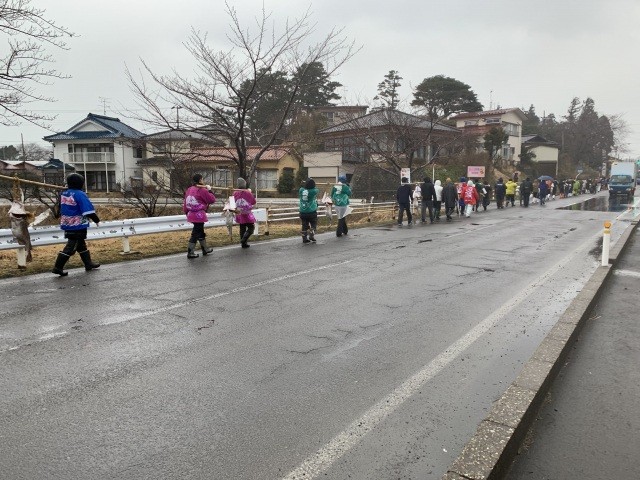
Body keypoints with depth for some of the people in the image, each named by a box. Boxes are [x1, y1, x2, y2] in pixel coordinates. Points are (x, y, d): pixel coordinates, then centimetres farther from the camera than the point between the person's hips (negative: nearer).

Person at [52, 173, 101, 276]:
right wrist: (96, 220, -8)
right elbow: (89, 210, -19)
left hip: (67, 225, 9)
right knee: (71, 247, -3)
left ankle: (88, 264, 28)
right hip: (78, 226, -9)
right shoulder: (80, 194, -17)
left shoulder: (63, 193, 8)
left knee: (81, 245, 19)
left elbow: (60, 209, 19)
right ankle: (58, 267, -3)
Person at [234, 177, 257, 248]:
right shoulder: (247, 192, -14)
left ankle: (244, 243, 15)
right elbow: (253, 202, -2)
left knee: (242, 228, 13)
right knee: (251, 227, 2)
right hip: (247, 213, -5)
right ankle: (243, 240, -14)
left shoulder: (235, 193, -3)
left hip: (239, 214, 5)